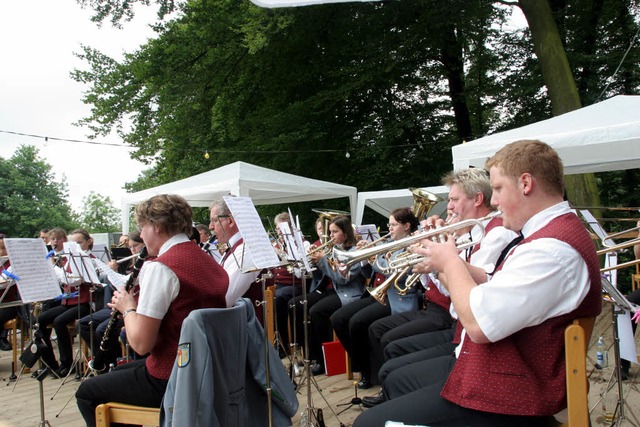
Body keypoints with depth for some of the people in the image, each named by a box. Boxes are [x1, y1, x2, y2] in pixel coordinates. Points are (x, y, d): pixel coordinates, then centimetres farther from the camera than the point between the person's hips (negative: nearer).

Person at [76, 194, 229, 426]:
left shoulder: (159, 268, -21)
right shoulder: (210, 262, 4)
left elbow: (141, 343, -21)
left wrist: (128, 308, -4)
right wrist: (140, 306, 6)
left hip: (170, 381, -8)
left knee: (86, 393, 13)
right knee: (119, 371, 31)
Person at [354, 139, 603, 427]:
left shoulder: (554, 248, -26)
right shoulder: (549, 233, 10)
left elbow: (479, 323, -29)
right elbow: (494, 290, 14)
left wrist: (450, 261, -14)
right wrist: (447, 267, 1)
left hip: (507, 402, -11)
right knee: (396, 381, 24)